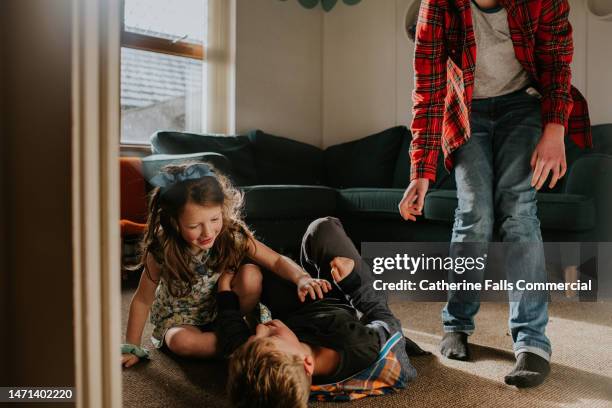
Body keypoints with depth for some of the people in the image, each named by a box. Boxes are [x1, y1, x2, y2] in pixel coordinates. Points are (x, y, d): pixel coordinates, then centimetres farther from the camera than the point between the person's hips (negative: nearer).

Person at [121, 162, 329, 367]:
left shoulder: (233, 235, -23)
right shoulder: (162, 252, -27)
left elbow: (277, 261, -21)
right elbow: (142, 299, -13)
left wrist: (302, 279, -41)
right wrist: (132, 347, -10)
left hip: (224, 309, 1)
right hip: (181, 319, -1)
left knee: (251, 274, -28)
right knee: (181, 342, -36)